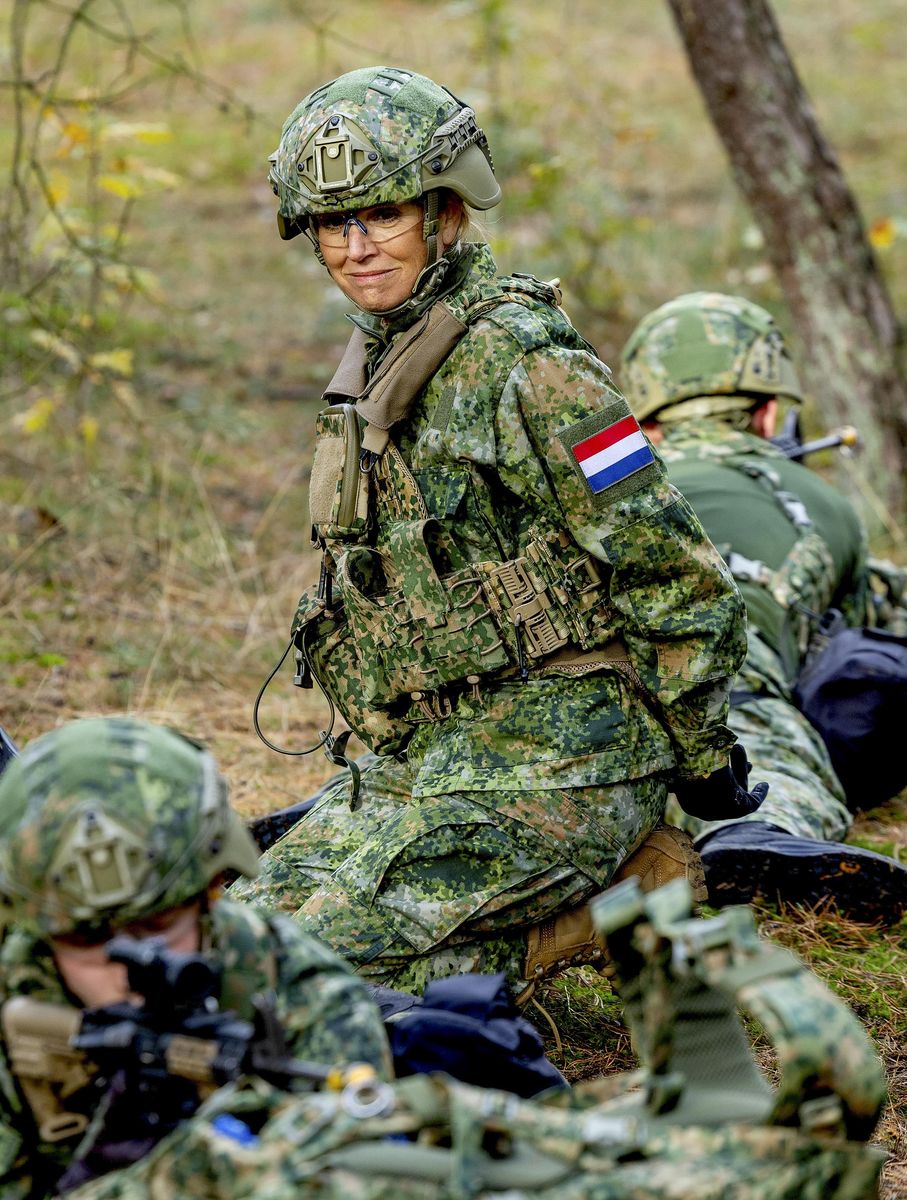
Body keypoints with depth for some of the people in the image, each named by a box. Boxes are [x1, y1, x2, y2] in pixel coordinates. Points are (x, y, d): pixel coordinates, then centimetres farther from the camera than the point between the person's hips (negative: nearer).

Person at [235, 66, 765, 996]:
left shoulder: (521, 364, -17)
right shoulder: (375, 360, 12)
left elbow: (674, 577, -15)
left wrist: (704, 764, -7)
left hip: (547, 768, -9)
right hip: (418, 763, 9)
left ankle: (616, 903, -3)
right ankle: (573, 882, 9)